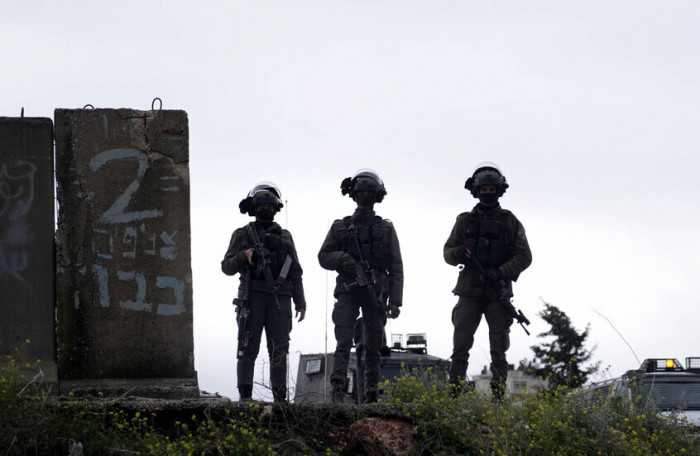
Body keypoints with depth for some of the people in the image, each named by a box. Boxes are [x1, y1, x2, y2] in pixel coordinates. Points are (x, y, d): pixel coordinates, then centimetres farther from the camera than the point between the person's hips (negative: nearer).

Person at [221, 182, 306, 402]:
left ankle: (280, 397, 0)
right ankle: (245, 395, -9)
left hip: (279, 299, 2)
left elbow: (295, 272, 18)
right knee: (249, 348, -7)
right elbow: (227, 267, 6)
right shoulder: (242, 235, 11)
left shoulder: (284, 236, 19)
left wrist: (300, 302, 10)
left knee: (279, 349, -1)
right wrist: (244, 255, -13)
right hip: (252, 298, -2)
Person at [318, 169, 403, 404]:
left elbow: (396, 268, 7)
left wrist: (395, 301, -2)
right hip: (347, 290, -1)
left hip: (375, 292, 1)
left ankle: (371, 395, 7)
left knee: (373, 346, 3)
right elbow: (323, 256, 11)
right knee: (343, 342, -14)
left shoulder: (386, 229, 11)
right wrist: (342, 258, -12)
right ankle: (338, 389, -23)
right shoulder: (340, 227, 12)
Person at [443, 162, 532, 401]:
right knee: (460, 345, -7)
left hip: (498, 293, -1)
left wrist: (501, 272, -14)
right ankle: (454, 395, -8)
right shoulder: (465, 221, 12)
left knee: (498, 350, -1)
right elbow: (447, 251, 14)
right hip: (469, 292, 1)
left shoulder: (510, 222, 7)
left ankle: (499, 397, 1)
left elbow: (524, 256, 1)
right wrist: (457, 253, -11)